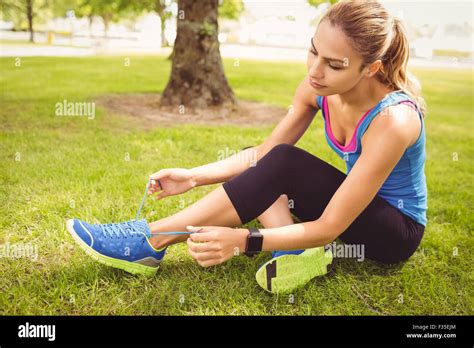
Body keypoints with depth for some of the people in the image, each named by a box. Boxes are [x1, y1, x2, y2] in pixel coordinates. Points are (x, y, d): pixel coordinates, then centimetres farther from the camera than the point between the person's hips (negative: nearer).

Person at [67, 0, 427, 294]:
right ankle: (294, 252, -23)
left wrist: (242, 239, -42)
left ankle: (153, 240, -27)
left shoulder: (392, 120, -33)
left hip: (399, 231, -7)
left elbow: (329, 228, -32)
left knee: (284, 164, -30)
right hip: (354, 203, 7)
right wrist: (194, 176, -17)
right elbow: (263, 152, -6)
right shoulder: (318, 87, -13)